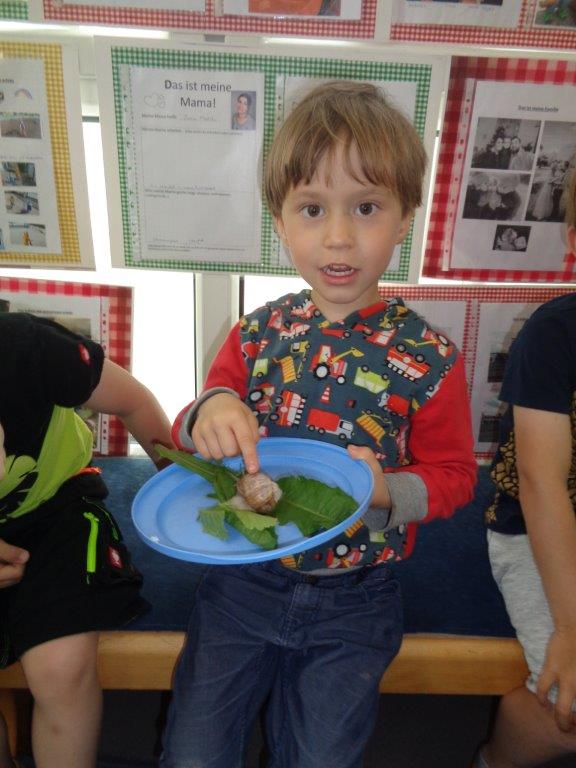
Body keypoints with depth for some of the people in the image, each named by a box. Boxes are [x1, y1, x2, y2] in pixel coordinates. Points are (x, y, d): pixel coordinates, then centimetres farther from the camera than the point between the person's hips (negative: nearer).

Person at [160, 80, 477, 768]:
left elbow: (453, 472, -5)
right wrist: (208, 414, -21)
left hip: (352, 604, -1)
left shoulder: (429, 359, -13)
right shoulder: (256, 335, -6)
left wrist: (387, 492, -24)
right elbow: (187, 439, 2)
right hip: (243, 577, 2)